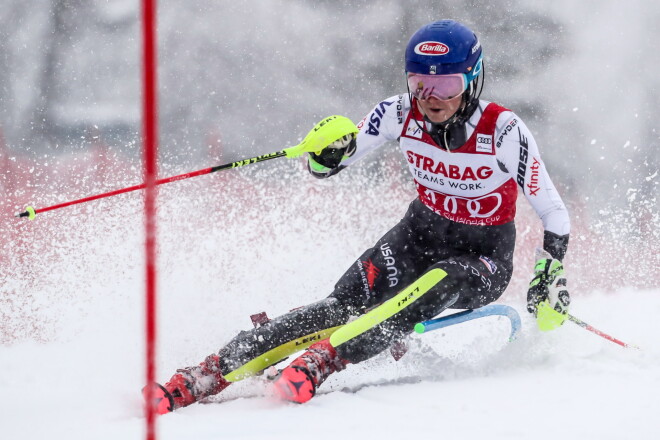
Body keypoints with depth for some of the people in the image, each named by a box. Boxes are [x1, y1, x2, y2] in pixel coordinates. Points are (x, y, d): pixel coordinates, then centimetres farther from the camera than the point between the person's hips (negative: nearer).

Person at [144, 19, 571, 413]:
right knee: (345, 304, -21)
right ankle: (214, 371, -28)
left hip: (484, 261, -2)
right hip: (420, 234, 2)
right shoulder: (400, 114, -15)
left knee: (437, 284, -37)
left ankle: (324, 356, -42)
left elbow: (554, 212, -14)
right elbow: (326, 166, -8)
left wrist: (551, 276, -25)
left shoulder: (504, 131, -24)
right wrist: (329, 152, -31)